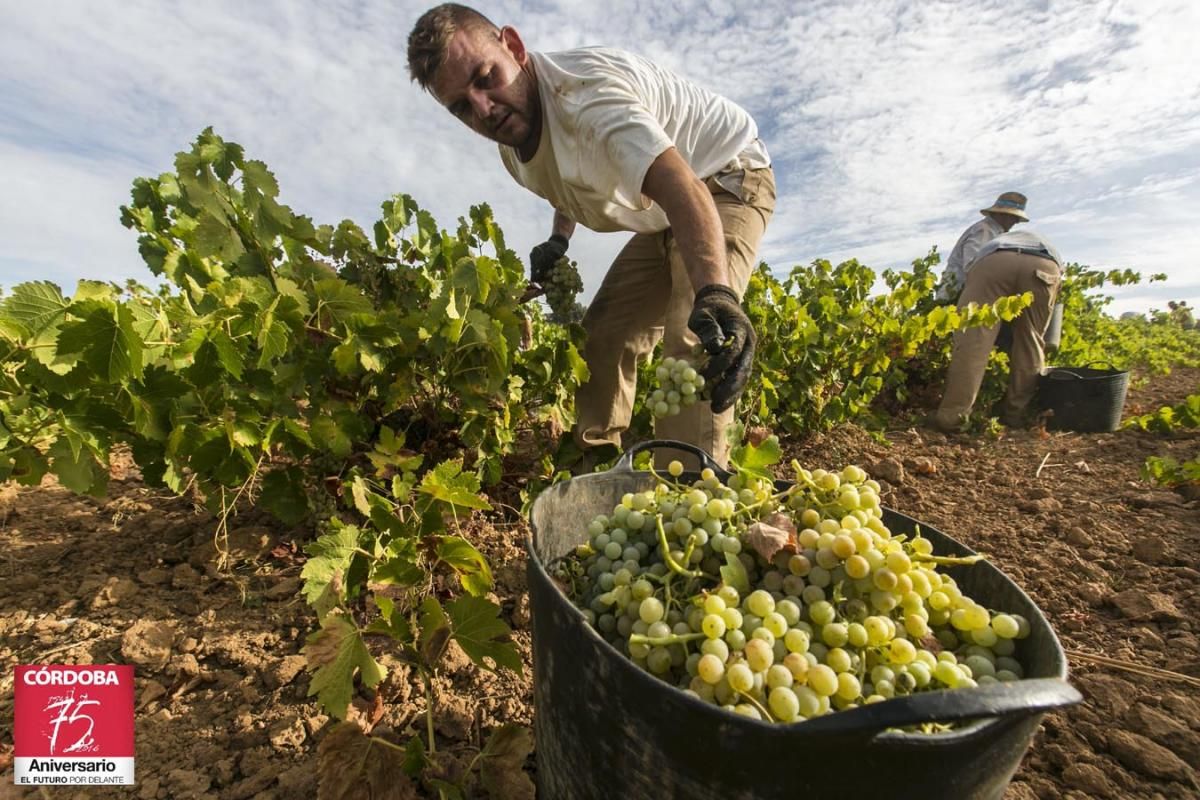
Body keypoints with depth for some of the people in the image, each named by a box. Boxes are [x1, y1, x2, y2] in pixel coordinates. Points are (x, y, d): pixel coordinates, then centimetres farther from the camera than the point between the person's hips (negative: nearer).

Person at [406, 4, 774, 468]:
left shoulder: (586, 88, -31)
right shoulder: (512, 147, -5)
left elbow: (680, 186, -47)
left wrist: (715, 294, -62)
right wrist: (558, 241, 0)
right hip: (663, 218, 7)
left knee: (693, 339, -30)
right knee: (602, 336, 2)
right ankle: (597, 468, 13)